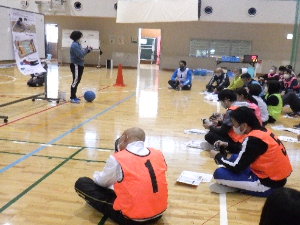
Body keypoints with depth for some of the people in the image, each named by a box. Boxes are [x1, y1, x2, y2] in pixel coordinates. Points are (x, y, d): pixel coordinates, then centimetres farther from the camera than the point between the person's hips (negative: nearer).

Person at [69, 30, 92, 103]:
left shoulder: (78, 44, 15)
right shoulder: (74, 45, -17)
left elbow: (81, 53, 14)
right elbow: (80, 55, -24)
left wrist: (87, 50, 1)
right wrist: (87, 49, -14)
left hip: (79, 65, 10)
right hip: (76, 65, -10)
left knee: (77, 81, 14)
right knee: (75, 81, -9)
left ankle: (73, 96, 23)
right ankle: (72, 98, -5)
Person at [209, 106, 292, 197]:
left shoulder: (253, 139, -21)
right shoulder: (262, 131, 5)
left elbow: (236, 167, -18)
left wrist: (218, 156, -2)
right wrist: (227, 145, 18)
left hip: (269, 184, -10)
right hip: (277, 176, 10)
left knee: (219, 173, -18)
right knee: (235, 157, 20)